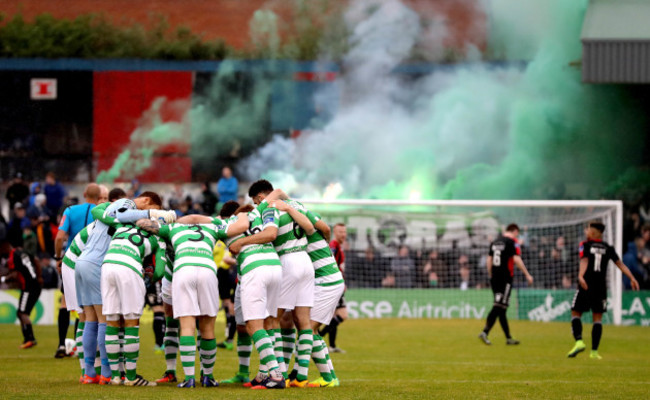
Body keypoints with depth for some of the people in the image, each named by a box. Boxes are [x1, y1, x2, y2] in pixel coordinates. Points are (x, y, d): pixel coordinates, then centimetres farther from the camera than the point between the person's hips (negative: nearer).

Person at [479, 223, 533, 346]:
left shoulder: (495, 242, 14)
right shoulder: (512, 242, -7)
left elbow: (489, 260, 17)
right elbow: (517, 259, -15)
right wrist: (527, 275, -11)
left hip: (494, 278, 7)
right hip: (505, 278, -7)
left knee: (500, 308, 9)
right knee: (499, 307, -10)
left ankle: (508, 337, 13)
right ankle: (485, 332, -23)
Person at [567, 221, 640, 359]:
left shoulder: (585, 245, 1)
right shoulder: (608, 248, 10)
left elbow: (584, 261, -15)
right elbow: (620, 264, 5)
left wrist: (581, 276, -28)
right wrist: (632, 278, 4)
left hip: (586, 285, -3)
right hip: (601, 287, 3)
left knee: (575, 313, 5)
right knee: (597, 318, 6)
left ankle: (579, 341, -18)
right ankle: (594, 351, 1)